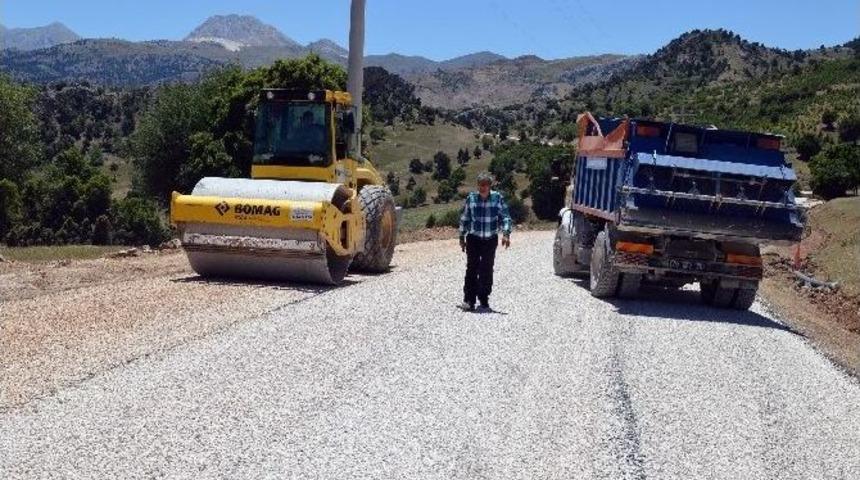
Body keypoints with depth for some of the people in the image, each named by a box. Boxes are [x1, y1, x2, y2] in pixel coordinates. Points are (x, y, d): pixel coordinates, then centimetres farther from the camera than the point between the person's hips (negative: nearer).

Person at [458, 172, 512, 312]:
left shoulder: (497, 198, -4)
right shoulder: (471, 198, -1)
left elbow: (505, 217, -1)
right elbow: (464, 218, 7)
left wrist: (506, 234, -14)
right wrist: (462, 237, 9)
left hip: (490, 240, 0)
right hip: (473, 238, 0)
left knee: (487, 270, 5)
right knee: (472, 269, -5)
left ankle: (484, 300, 18)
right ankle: (469, 300, -1)